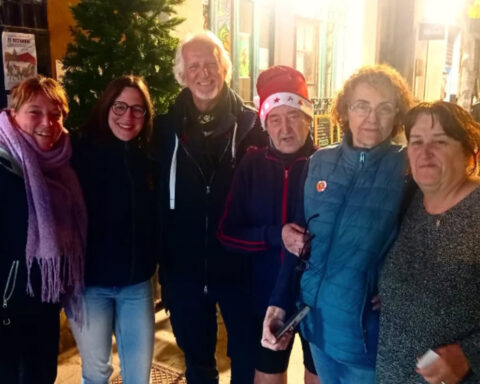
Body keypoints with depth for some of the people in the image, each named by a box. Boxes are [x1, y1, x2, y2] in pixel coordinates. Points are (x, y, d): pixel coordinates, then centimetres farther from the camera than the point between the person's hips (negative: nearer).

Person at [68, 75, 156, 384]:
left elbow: (155, 218, 6)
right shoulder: (81, 153, -9)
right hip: (90, 281, -3)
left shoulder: (148, 157, 2)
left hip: (137, 282, 3)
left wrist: (152, 263, 1)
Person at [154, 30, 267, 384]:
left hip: (239, 263, -2)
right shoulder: (166, 127, 0)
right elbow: (156, 197, 2)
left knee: (247, 354, 16)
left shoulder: (251, 123, -6)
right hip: (184, 267, 2)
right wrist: (161, 259, 0)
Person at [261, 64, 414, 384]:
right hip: (317, 321, 4)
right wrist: (279, 302, 1)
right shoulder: (320, 162, -1)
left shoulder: (409, 170, -11)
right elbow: (302, 239, 5)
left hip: (368, 331, -4)